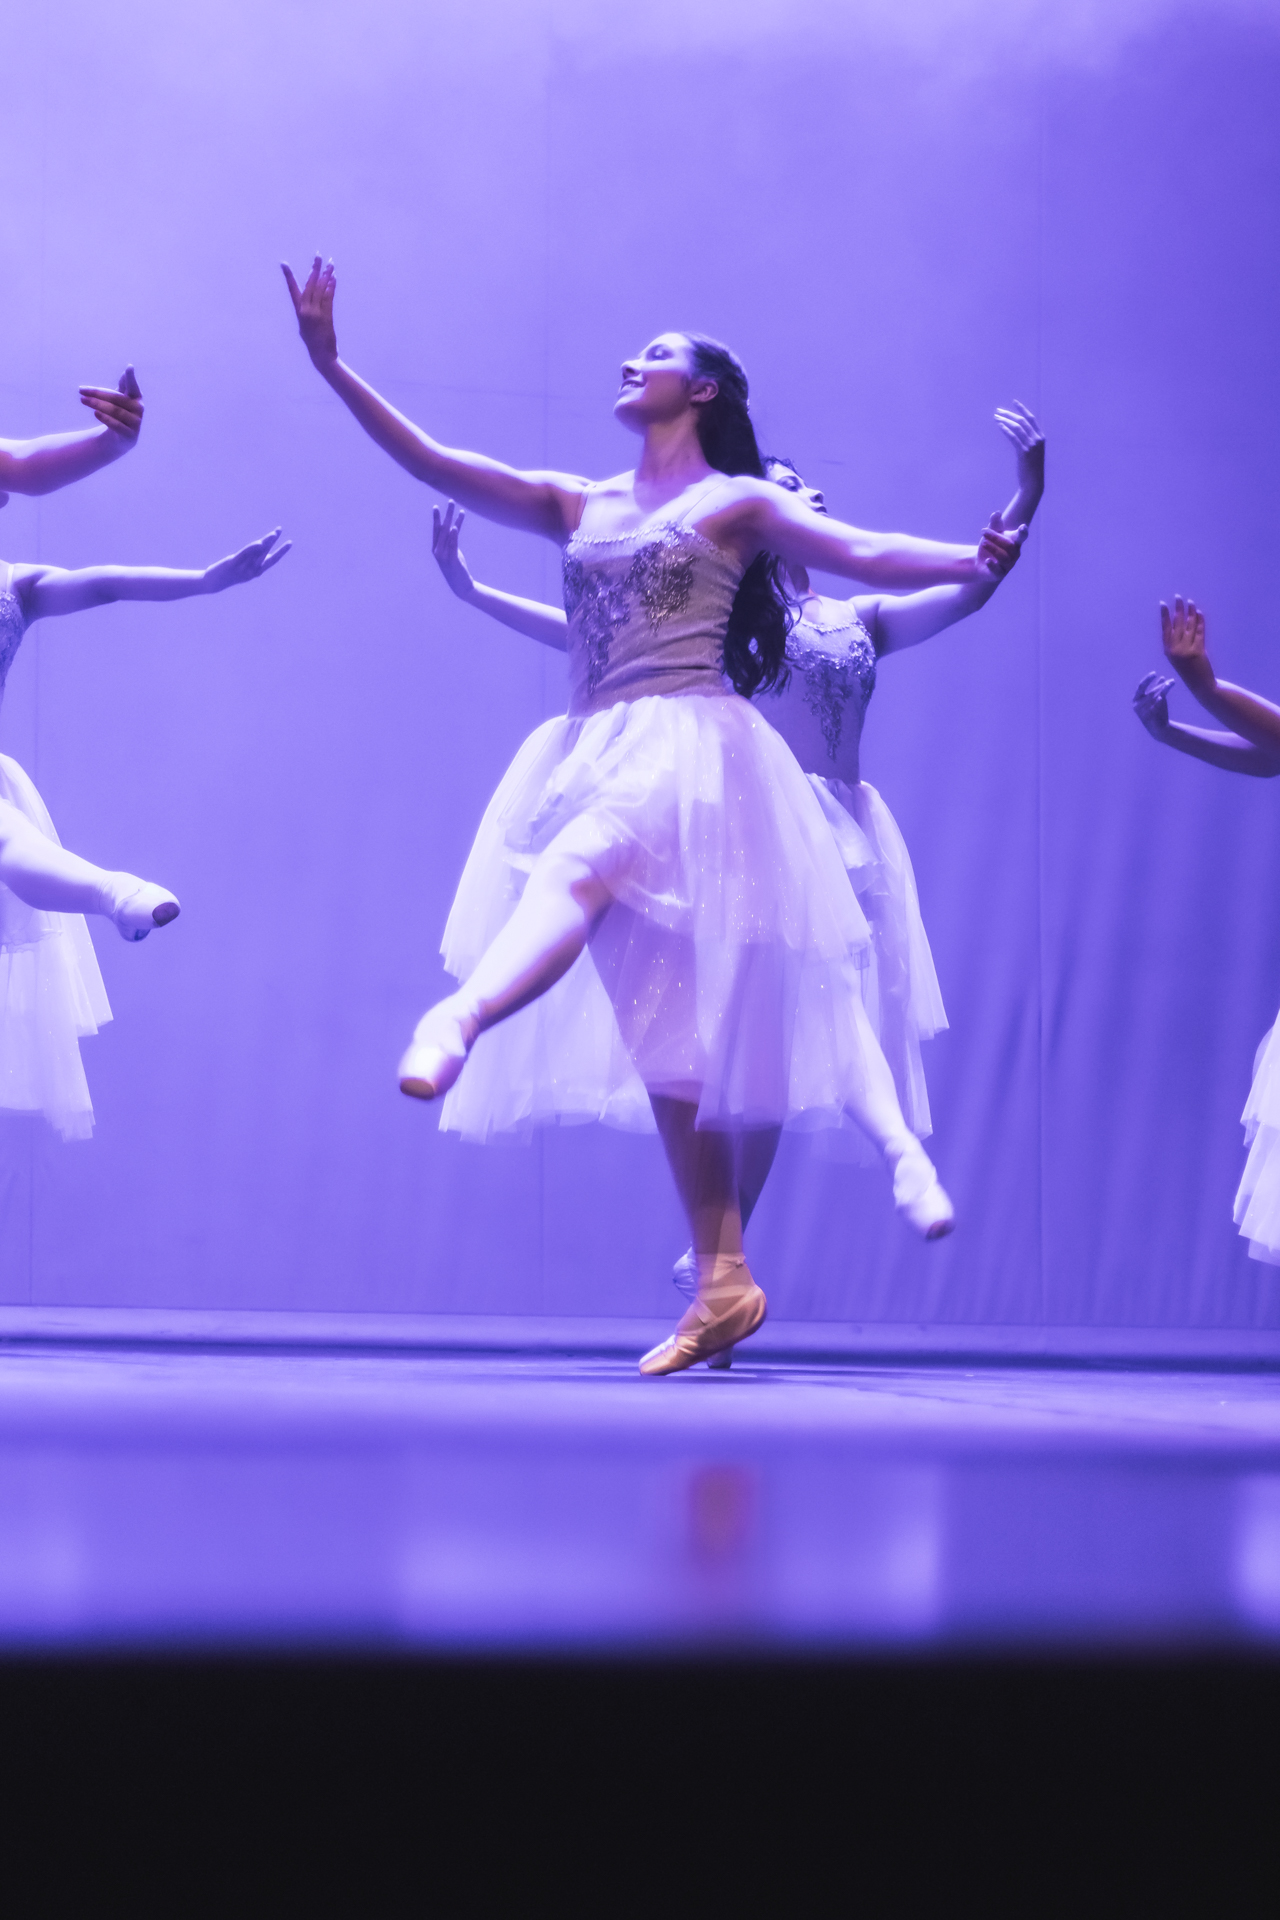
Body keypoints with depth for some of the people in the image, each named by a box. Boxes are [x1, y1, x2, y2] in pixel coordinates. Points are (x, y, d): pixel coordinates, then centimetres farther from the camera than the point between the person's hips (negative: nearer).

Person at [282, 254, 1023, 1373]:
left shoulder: (736, 503, 8)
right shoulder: (581, 506, 22)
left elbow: (865, 554, -2)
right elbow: (431, 463, 18)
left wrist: (971, 561, -20)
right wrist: (332, 366, 12)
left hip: (685, 756, -6)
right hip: (594, 761, 6)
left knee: (579, 874, -37)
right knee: (657, 1030, 1)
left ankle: (457, 1020, -67)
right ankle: (724, 1282, 1)